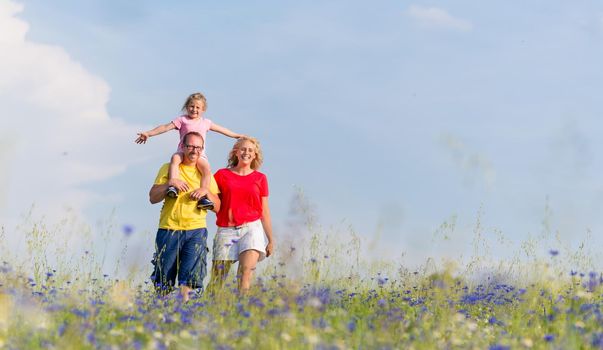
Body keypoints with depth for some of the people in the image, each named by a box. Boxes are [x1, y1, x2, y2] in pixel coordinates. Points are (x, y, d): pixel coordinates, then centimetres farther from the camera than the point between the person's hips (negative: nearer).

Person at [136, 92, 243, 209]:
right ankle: (173, 185, -48)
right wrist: (148, 133, -12)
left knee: (206, 168, -28)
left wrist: (237, 135, 36)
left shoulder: (206, 122, 19)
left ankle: (203, 196, -34)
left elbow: (222, 129, 31)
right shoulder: (182, 120, 8)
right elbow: (166, 127, -2)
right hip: (183, 151, -2)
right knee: (175, 158, -36)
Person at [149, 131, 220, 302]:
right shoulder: (168, 168, 10)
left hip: (196, 230, 1)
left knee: (190, 273, -13)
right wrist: (169, 184, -13)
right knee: (164, 277, 1)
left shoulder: (205, 173, 14)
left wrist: (207, 192, -6)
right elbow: (153, 198, 2)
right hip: (169, 229, -1)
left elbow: (217, 207, 12)